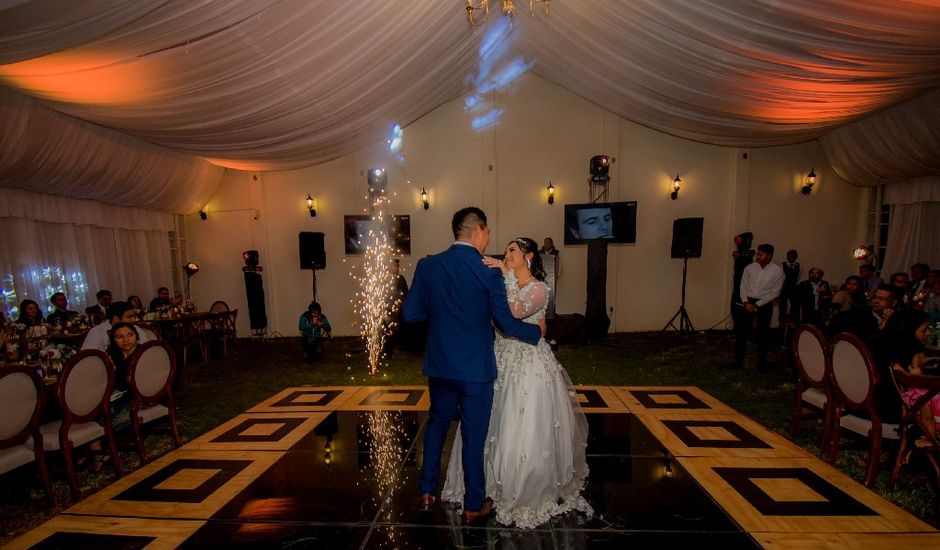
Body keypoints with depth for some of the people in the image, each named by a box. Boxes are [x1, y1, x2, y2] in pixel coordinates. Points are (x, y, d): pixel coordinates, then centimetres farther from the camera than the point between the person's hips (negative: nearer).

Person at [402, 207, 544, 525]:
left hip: (439, 366, 4)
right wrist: (537, 331, 8)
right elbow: (506, 324, -11)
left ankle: (427, 492, 36)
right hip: (475, 368, -3)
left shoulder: (427, 266, -5)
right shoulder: (488, 272, -15)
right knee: (473, 435, 12)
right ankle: (473, 506, 30)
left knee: (437, 423, 25)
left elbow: (410, 314, -3)